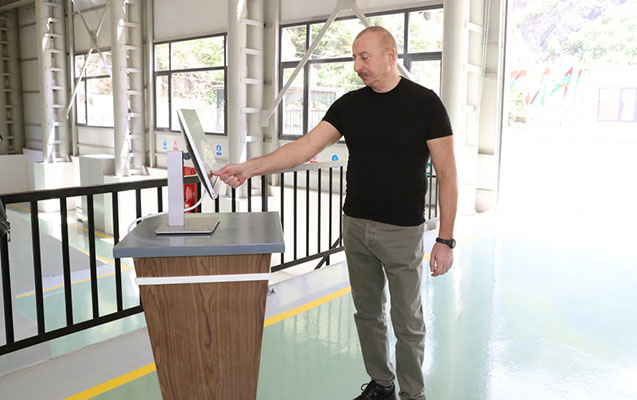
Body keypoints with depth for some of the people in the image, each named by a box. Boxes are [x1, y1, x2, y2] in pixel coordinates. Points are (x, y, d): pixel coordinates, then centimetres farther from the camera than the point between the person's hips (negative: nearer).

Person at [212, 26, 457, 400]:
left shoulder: (424, 103, -8)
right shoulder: (350, 104, 4)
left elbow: (447, 175, -8)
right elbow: (306, 146, -6)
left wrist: (446, 239, -12)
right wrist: (250, 167, -18)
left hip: (402, 230, -4)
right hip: (355, 226, 5)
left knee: (407, 322, 7)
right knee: (367, 312, 16)